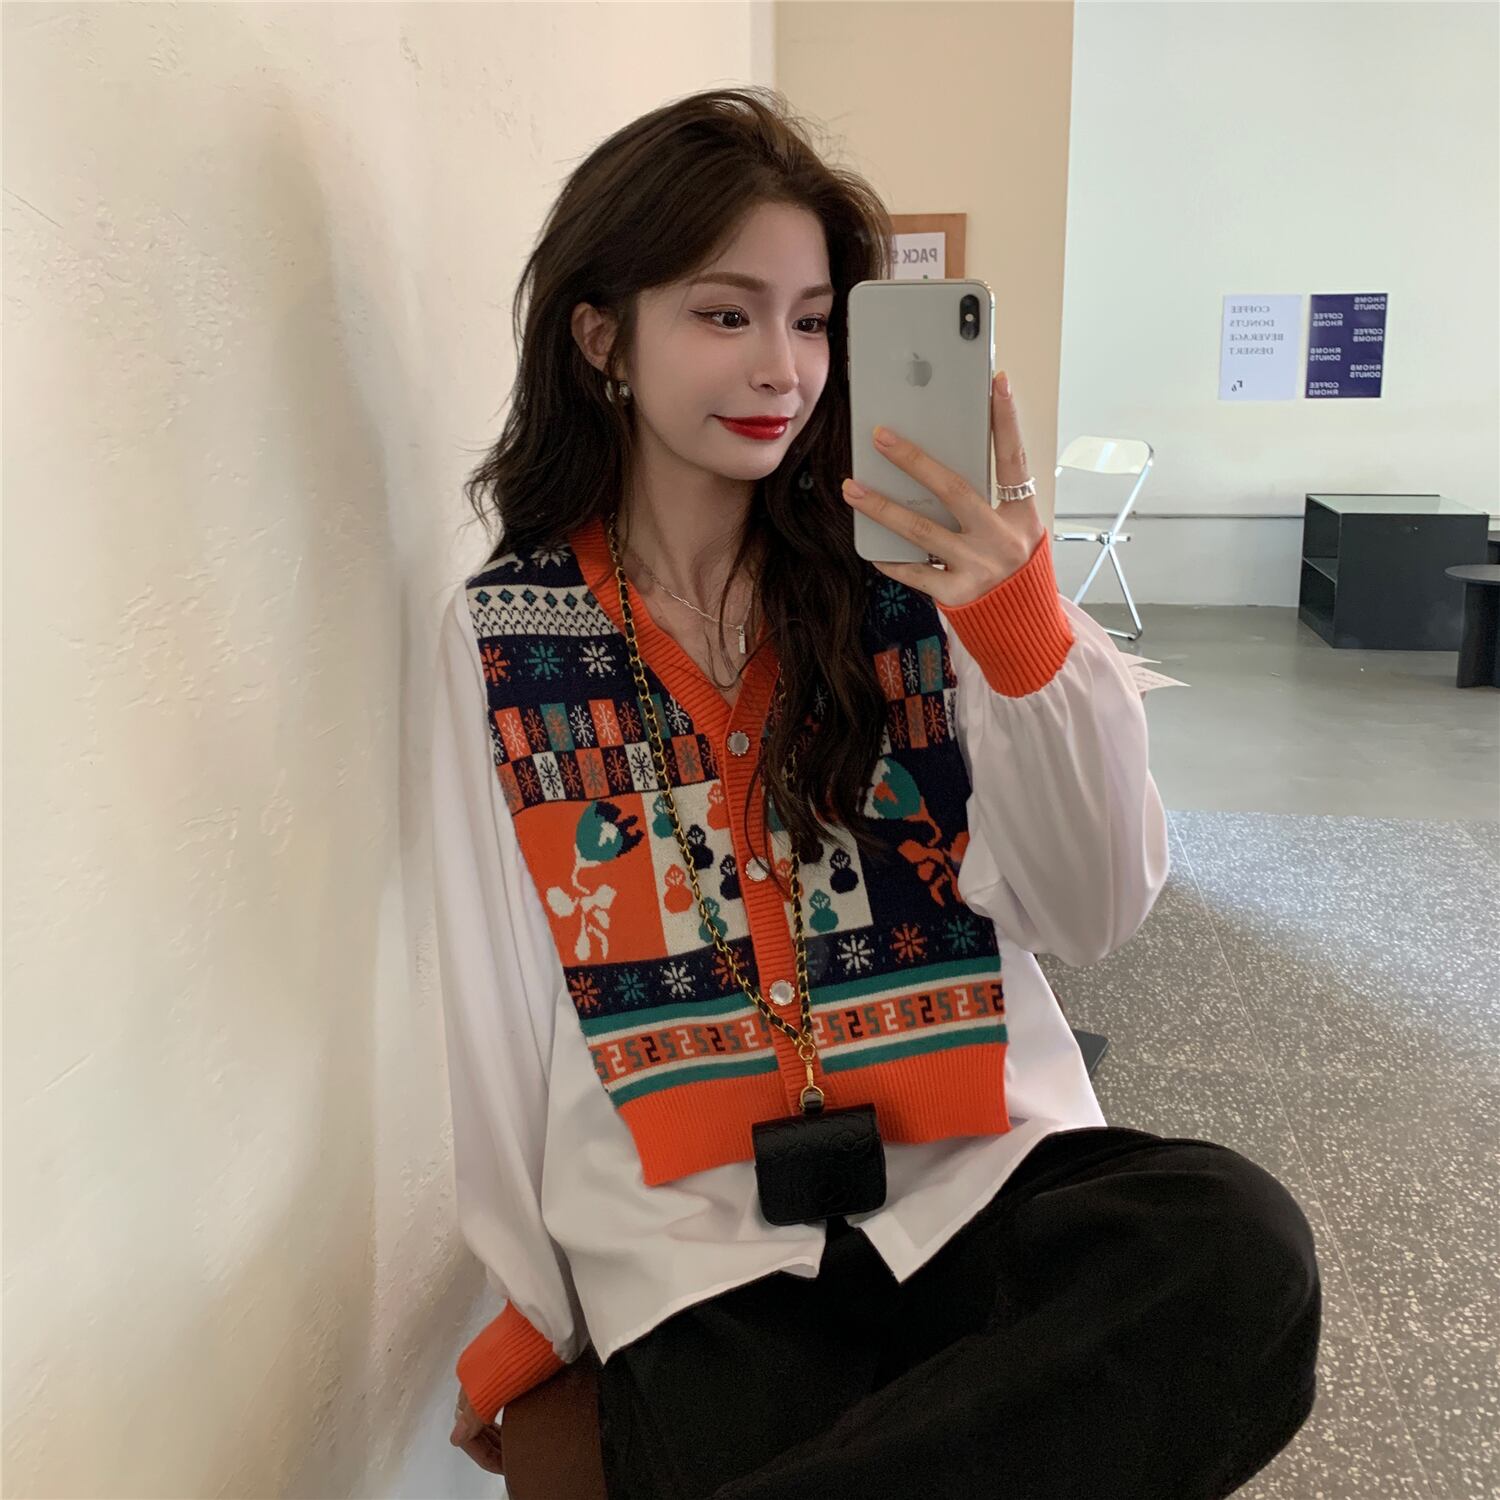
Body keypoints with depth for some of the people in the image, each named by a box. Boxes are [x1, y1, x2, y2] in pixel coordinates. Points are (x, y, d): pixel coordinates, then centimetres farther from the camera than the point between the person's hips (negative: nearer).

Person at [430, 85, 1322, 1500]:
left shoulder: (909, 574, 1)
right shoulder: (502, 634, 1)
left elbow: (1094, 915, -4)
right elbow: (499, 1000, 5)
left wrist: (1027, 627, -19)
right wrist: (535, 1303, 10)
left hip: (980, 1169, 3)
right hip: (701, 1245, -2)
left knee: (1238, 1241, -29)